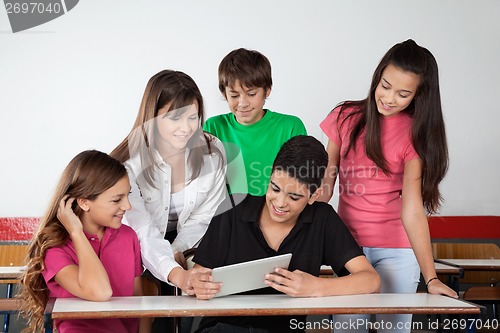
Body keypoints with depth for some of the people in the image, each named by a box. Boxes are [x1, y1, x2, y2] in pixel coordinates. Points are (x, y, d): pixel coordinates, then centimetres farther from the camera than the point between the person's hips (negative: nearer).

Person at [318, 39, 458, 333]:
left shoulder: (415, 133, -7)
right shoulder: (345, 117, 0)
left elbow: (412, 209, -16)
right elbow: (326, 182, 4)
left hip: (397, 249, -2)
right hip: (348, 243, 2)